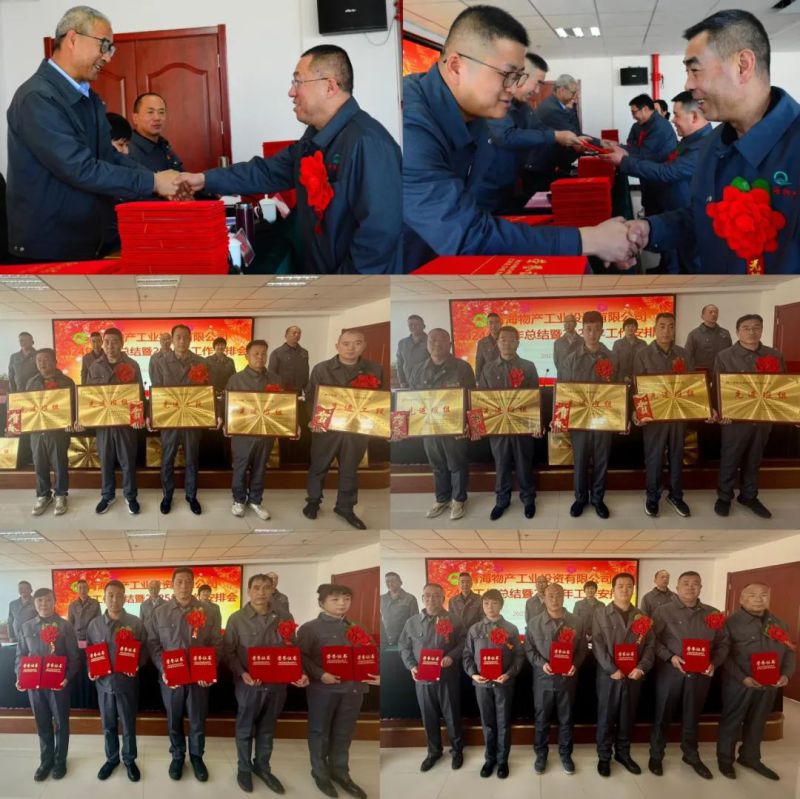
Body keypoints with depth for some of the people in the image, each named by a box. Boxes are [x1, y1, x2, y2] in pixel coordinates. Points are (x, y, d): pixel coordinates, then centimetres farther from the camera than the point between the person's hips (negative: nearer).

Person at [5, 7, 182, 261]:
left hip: (92, 240, 8)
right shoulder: (37, 97, -18)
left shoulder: (88, 97, 11)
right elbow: (81, 170, -24)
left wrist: (161, 182, -5)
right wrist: (152, 182, -19)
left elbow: (109, 156, 10)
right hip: (50, 246, -8)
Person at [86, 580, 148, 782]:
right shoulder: (94, 624, 2)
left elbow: (144, 650, -1)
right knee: (108, 726, 14)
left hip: (127, 682, -2)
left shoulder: (135, 623, -6)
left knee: (128, 725, 9)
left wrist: (137, 665, -18)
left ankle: (130, 760, 25)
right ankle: (111, 758, 32)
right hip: (103, 682, 2)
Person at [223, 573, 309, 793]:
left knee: (267, 729, 17)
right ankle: (244, 768, 32)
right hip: (249, 684, -2)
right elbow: (229, 652, -6)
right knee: (245, 729, 14)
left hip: (277, 683, 2)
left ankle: (262, 767, 34)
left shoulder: (284, 616, 0)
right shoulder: (237, 619, -7)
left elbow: (294, 648, 6)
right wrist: (242, 673, -21)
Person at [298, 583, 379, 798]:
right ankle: (320, 773, 24)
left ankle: (340, 772, 29)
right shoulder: (310, 628, -4)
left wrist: (375, 674, -4)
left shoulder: (355, 628, 13)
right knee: (320, 732, 8)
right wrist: (320, 674, -22)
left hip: (353, 686, 5)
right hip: (323, 687, -4)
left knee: (344, 733, 14)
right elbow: (302, 657, -10)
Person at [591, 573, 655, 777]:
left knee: (628, 718, 12)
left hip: (633, 676, 3)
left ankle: (623, 753, 27)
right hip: (609, 675, -3)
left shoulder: (641, 617, 9)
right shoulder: (601, 615, -1)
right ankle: (604, 756, 16)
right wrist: (612, 669, -17)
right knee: (606, 717, 4)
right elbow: (598, 646, -8)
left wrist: (641, 668, -11)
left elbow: (650, 645, 4)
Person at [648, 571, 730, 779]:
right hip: (670, 671, -3)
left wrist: (714, 663, -6)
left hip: (700, 673, 3)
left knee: (692, 716, 15)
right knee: (663, 715, 7)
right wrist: (670, 657, -18)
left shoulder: (712, 614, 7)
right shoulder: (664, 611, -3)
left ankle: (691, 755, 33)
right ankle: (656, 755, 22)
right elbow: (652, 639, -7)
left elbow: (723, 643, 10)